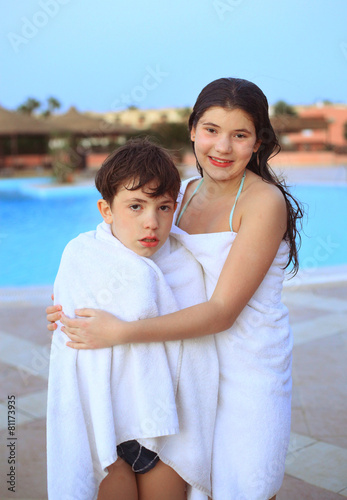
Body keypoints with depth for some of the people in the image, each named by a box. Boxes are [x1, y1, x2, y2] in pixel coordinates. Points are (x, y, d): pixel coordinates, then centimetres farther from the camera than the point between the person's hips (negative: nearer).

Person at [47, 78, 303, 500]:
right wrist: (81, 305, -3)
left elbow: (222, 311, -21)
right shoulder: (185, 192, 4)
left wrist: (121, 332, -26)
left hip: (249, 367, -5)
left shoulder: (265, 201, -17)